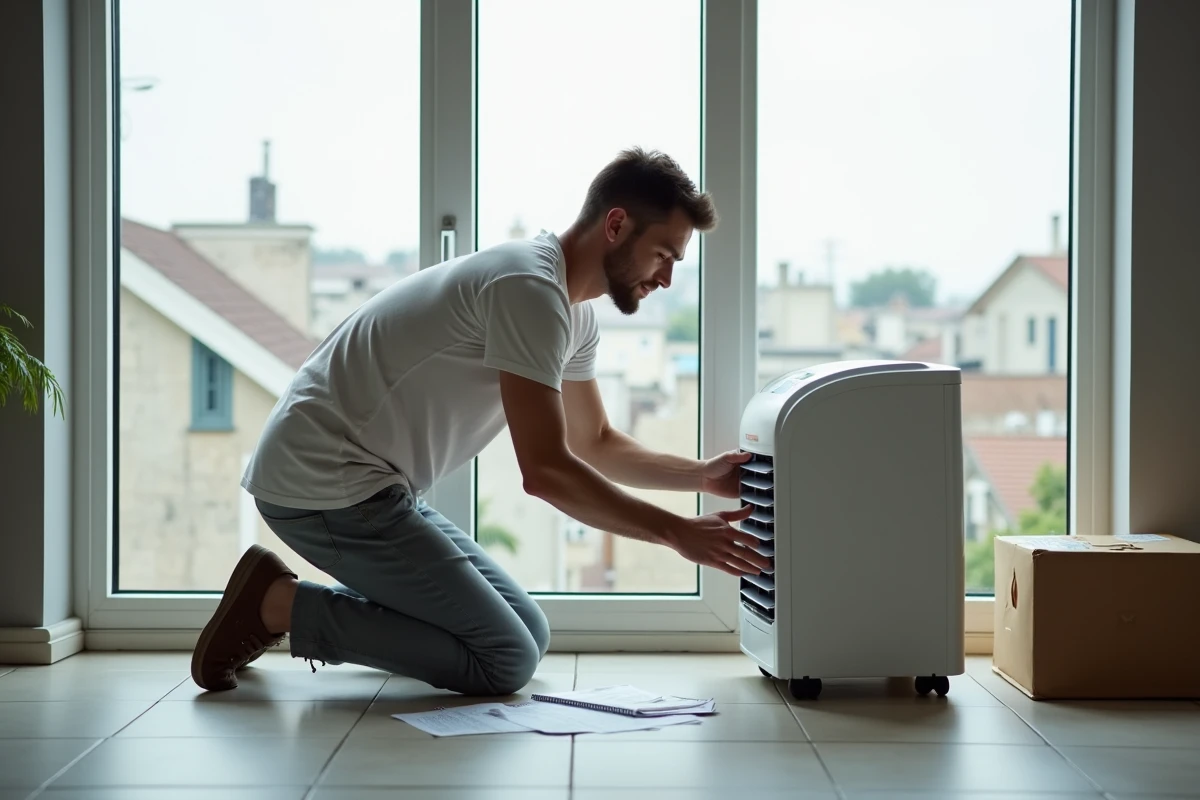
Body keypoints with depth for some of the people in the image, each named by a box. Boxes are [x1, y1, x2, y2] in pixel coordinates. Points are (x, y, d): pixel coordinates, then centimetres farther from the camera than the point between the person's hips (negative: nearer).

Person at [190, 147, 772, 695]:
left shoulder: (574, 311, 12)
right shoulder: (530, 288, -19)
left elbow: (595, 444, 23)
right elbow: (545, 470, -22)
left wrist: (702, 477, 10)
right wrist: (677, 533, -16)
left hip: (373, 487, 10)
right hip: (323, 486, -10)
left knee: (529, 634, 11)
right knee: (506, 661, -10)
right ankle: (282, 603, -6)